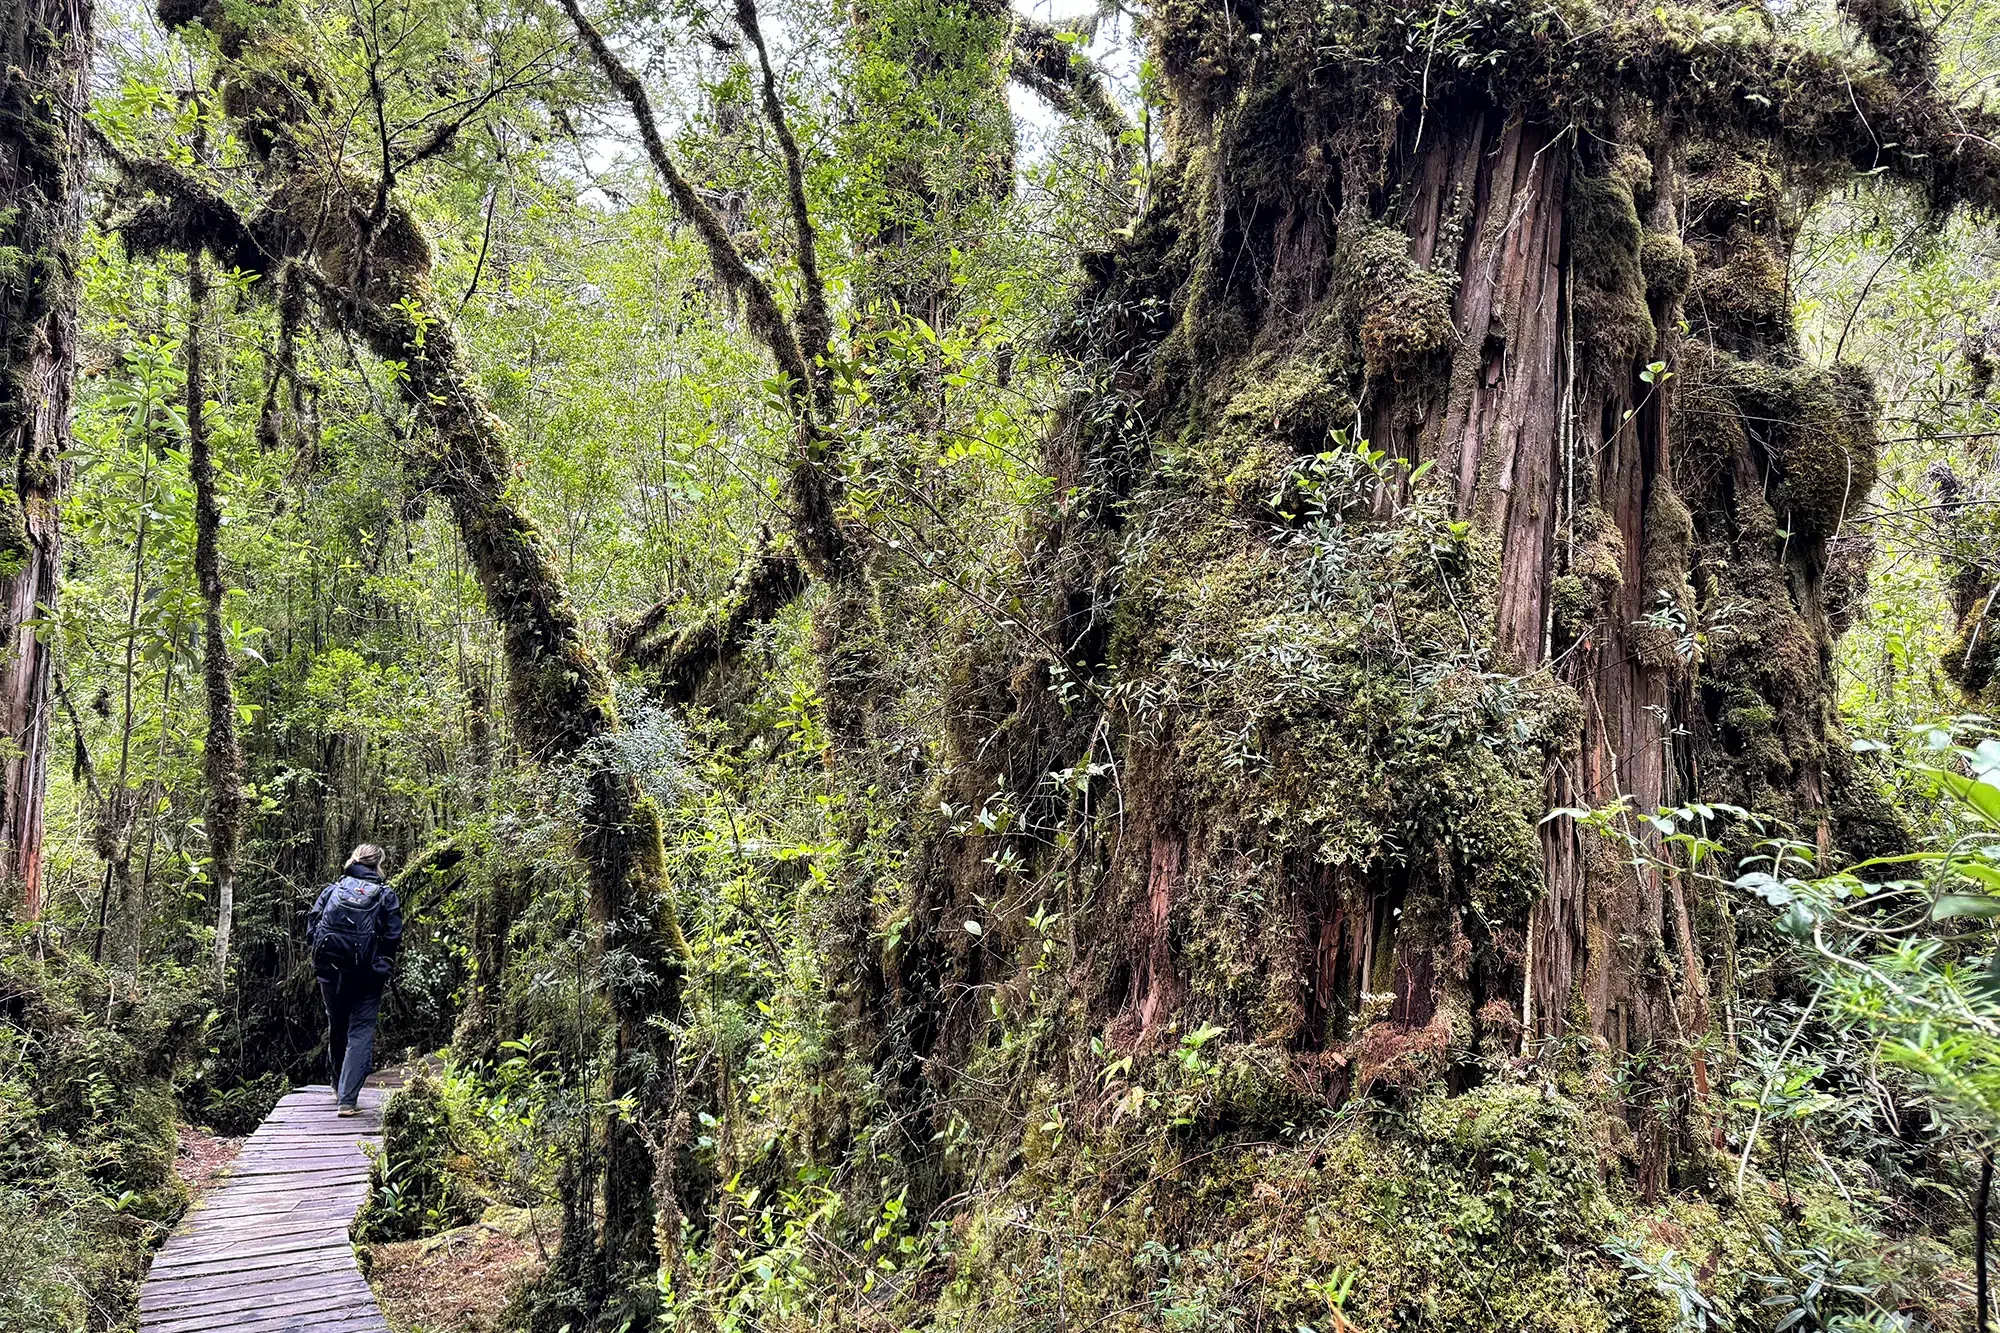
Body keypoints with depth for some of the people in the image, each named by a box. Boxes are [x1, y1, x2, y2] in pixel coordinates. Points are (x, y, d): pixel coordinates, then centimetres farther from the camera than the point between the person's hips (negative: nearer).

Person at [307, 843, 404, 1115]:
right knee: (360, 1032, 1)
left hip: (330, 973, 3)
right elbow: (394, 937, -6)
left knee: (336, 1029, 20)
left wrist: (328, 951, 16)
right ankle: (347, 1098, -9)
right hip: (367, 975, -3)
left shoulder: (331, 891, 5)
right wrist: (384, 960, 12)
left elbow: (310, 931, 3)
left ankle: (339, 1089, 37)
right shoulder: (385, 895, -1)